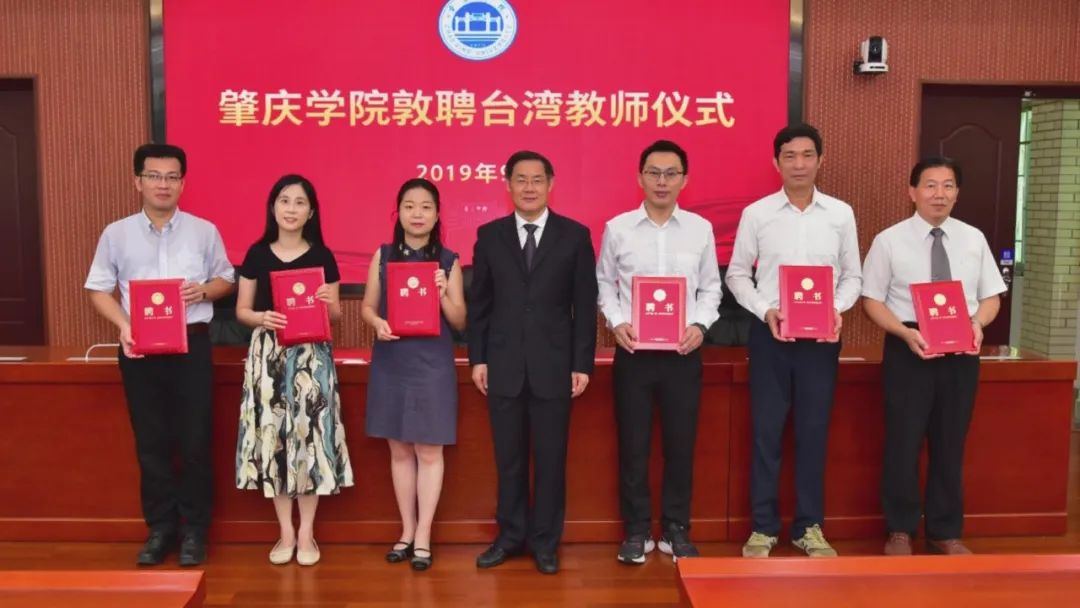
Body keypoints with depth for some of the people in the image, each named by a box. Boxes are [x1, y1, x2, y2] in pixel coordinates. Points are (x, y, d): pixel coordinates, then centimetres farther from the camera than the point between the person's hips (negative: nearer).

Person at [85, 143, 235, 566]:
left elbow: (226, 280, 10)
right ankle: (160, 528, 20)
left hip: (192, 345, -1)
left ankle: (194, 530, 14)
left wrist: (203, 290, -11)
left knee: (195, 440, 1)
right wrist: (123, 326, -11)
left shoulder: (204, 231, 4)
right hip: (139, 348, 1)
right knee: (150, 441, 8)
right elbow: (98, 289, 6)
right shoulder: (116, 234, 5)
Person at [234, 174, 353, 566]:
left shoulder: (322, 256, 3)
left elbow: (335, 315, 7)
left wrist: (328, 303, -16)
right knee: (272, 435, 3)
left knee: (309, 433, -1)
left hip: (311, 356, -1)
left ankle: (306, 532, 12)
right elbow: (242, 310, 7)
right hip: (268, 354, 1)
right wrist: (263, 318, -14)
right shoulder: (257, 254, 5)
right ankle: (285, 532, 16)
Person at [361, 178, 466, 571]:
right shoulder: (383, 256, 5)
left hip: (432, 364, -2)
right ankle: (407, 531, 25)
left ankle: (423, 537, 14)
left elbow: (460, 322, 1)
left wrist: (443, 296, -17)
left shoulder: (448, 261, 0)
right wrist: (377, 323, -13)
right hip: (390, 364, 2)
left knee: (429, 451, 2)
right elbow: (367, 306, 8)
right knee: (399, 451, 11)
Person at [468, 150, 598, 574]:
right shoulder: (489, 235, 6)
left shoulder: (575, 235, 1)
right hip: (503, 365, 1)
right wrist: (477, 358, 1)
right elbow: (479, 302, 7)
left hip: (553, 365, -1)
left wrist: (582, 364, -4)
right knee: (508, 457, 10)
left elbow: (585, 305, 0)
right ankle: (511, 535, 24)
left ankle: (545, 541, 20)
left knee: (550, 458, 7)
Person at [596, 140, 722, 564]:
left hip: (683, 352, 1)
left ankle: (676, 531, 22)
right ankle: (637, 531, 20)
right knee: (632, 444, 5)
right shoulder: (617, 228, 1)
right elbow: (603, 283, 8)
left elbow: (710, 287, 9)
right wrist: (616, 322, -8)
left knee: (681, 444, 7)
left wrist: (700, 325, -8)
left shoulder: (701, 229, 4)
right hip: (633, 350, -1)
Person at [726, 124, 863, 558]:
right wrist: (765, 310, -12)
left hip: (821, 336, 1)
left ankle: (809, 526, 22)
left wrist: (837, 308, -10)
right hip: (770, 333, -1)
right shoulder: (756, 213, -1)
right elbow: (737, 274, 3)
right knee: (766, 431, 5)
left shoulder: (841, 213, 3)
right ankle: (763, 527, 18)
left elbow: (852, 276, 9)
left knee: (814, 432, 8)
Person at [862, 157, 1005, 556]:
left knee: (950, 445, 12)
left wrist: (978, 322, -12)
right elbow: (872, 301, -3)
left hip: (962, 352, 3)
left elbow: (991, 297, 10)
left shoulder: (974, 239, 6)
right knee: (904, 442, 3)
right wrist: (906, 333, -18)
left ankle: (945, 533, 27)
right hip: (909, 350, -3)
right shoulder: (889, 241, -3)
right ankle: (900, 531, 20)